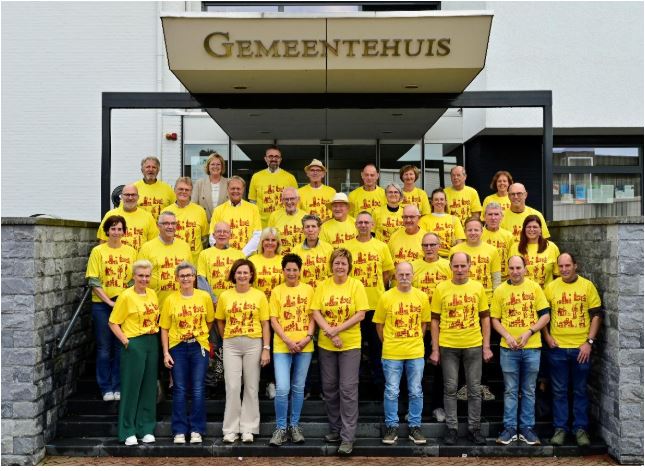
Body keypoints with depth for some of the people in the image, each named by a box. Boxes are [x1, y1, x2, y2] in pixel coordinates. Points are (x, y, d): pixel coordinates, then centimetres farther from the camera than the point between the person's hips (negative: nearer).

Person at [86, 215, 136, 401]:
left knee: (122, 347, 5)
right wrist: (109, 301, -12)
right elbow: (93, 281, -5)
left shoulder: (131, 252, 6)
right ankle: (106, 388, 12)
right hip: (102, 305, -2)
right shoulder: (98, 251, -1)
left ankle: (118, 387, 15)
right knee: (104, 348, 3)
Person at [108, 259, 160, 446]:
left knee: (149, 387, 10)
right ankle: (128, 432, 9)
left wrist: (155, 332, 6)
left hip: (152, 343, 6)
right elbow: (113, 323, -8)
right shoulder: (126, 296, -9)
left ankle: (146, 429, 19)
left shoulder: (152, 294, 9)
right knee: (131, 387, 0)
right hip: (134, 345, -6)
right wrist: (125, 341, -15)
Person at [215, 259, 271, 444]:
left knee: (251, 387, 4)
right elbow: (220, 321, 14)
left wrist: (266, 349, -4)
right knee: (232, 387, -1)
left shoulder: (259, 296, 1)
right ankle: (231, 430, 8)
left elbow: (265, 324, 1)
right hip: (231, 345, 1)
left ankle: (248, 429, 13)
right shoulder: (225, 296, 5)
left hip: (253, 344, -1)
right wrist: (226, 339, 7)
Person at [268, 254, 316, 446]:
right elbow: (274, 320, 0)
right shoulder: (277, 291, 3)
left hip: (304, 347, 2)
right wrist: (288, 341, -11)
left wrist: (308, 337, -10)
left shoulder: (308, 290, 6)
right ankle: (281, 428, 6)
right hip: (282, 346, -1)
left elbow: (312, 316, 5)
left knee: (298, 388, 10)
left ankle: (295, 426, 23)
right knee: (282, 389, -8)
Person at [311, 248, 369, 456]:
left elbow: (361, 314, -10)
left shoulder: (356, 285, -4)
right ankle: (335, 429, 26)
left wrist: (338, 329, -17)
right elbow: (316, 312, -2)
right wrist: (330, 333, -15)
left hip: (350, 344, -3)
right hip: (326, 345, 3)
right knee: (329, 388, 11)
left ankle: (348, 437, 0)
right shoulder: (323, 286, 3)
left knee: (348, 389, -4)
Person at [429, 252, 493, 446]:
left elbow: (485, 318, 7)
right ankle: (451, 428, 17)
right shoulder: (441, 289, -2)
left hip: (474, 346, 1)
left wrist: (486, 346, 2)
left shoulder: (478, 287, 1)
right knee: (450, 388, 6)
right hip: (448, 346, -1)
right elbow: (435, 320, 1)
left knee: (475, 389, 8)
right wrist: (435, 349, -2)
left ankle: (475, 428, 20)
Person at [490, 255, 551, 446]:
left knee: (529, 391, 8)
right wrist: (507, 336, -10)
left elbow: (545, 315, -1)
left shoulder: (534, 287, 1)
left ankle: (527, 428, 17)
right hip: (508, 349, 0)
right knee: (510, 390, 6)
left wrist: (529, 332, -13)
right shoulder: (500, 290, 2)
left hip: (532, 347, 0)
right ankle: (510, 428, 14)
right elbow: (494, 319, 4)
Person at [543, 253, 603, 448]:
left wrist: (589, 342, -6)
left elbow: (596, 315, 0)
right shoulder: (550, 287, 3)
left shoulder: (587, 286, 0)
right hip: (557, 348, 1)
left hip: (581, 348, -1)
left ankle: (581, 429, 17)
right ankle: (560, 428, 16)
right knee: (559, 391, 7)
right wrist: (547, 337, -2)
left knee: (580, 391, 8)